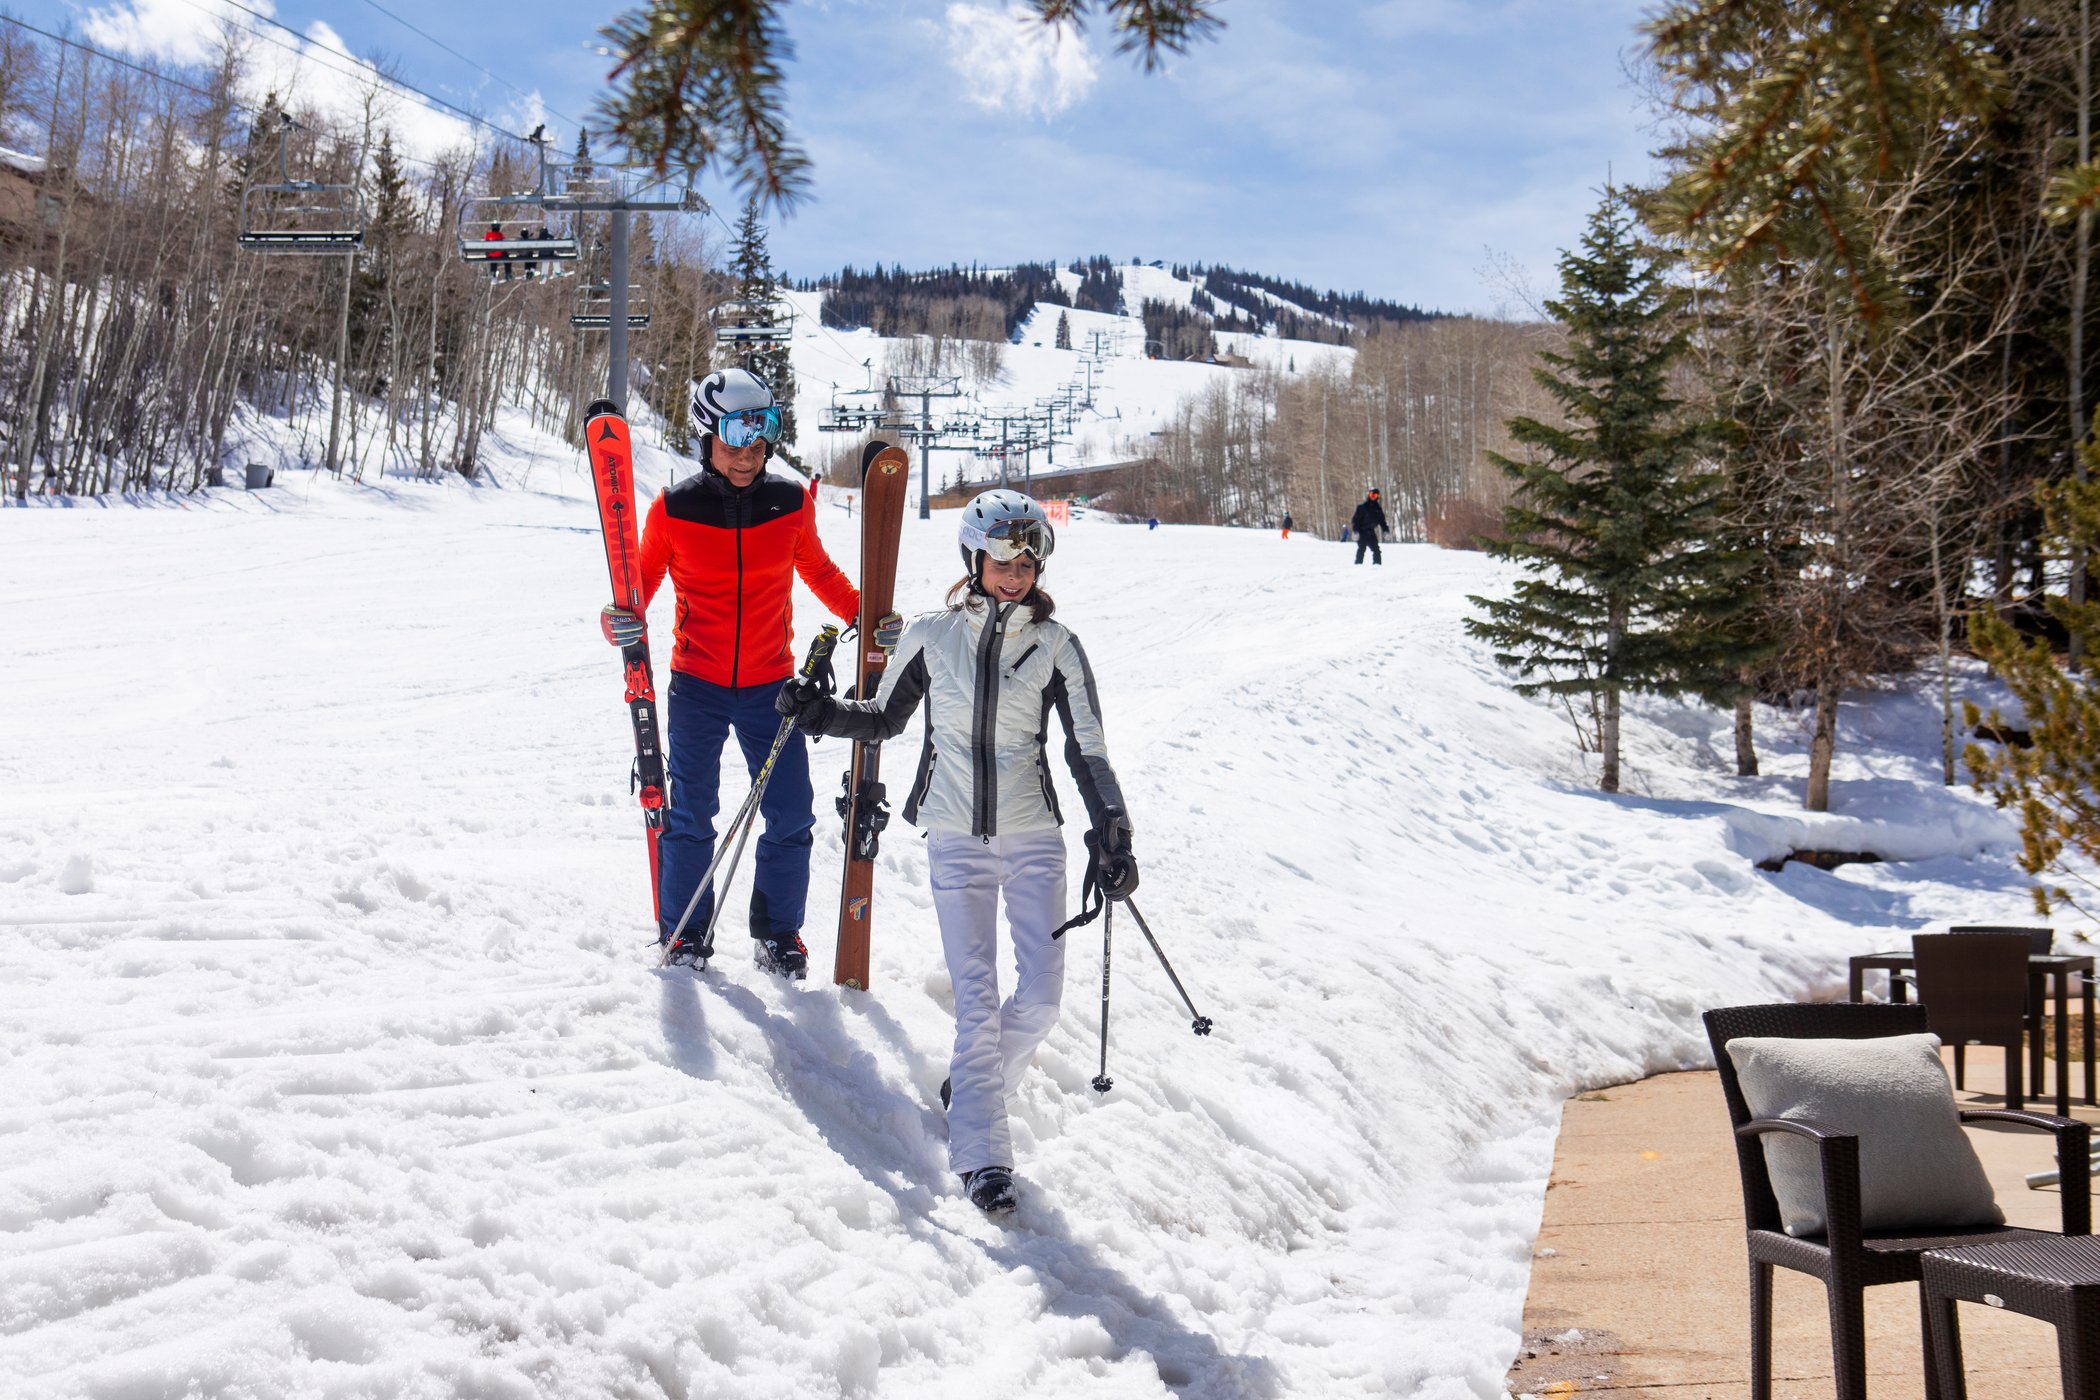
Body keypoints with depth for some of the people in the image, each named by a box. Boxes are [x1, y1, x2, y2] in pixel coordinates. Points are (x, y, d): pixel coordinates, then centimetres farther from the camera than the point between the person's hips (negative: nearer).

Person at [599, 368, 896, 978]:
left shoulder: (791, 503, -1)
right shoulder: (674, 510, -6)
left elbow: (819, 572, 13)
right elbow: (643, 580, 2)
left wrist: (866, 614, -2)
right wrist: (621, 622, -18)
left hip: (770, 688, 2)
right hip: (697, 687, -1)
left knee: (791, 816, 2)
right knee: (690, 815, 5)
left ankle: (777, 933, 19)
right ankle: (684, 933, 22)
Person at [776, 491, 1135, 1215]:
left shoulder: (1056, 646, 0)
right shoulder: (931, 637, 0)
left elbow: (1087, 749, -3)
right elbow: (884, 718, 14)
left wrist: (1111, 834, -13)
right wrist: (820, 712, -3)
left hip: (1032, 836, 1)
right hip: (955, 838, -1)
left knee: (1042, 992, -4)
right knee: (977, 995, -7)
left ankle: (972, 1087, 24)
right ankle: (982, 1155, -1)